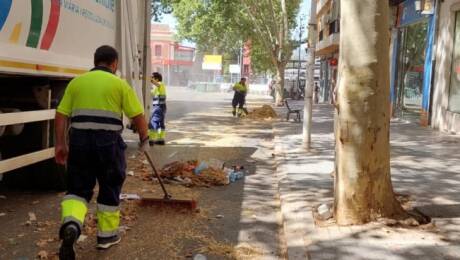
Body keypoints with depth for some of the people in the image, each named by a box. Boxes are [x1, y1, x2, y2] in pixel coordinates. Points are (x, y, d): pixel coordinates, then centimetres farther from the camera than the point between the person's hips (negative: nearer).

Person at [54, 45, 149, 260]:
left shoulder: (76, 82, 10)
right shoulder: (120, 84, 2)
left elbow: (61, 115, 5)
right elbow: (138, 116, 0)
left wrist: (60, 144, 10)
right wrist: (144, 140, 14)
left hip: (79, 140, 2)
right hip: (109, 141, -2)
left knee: (78, 188, 10)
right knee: (109, 188, 14)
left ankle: (71, 224, -16)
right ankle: (107, 234, 24)